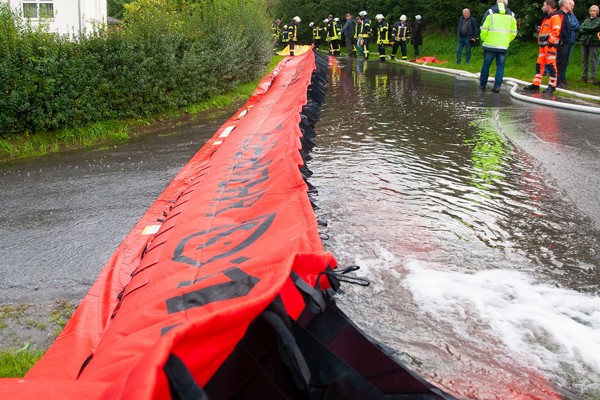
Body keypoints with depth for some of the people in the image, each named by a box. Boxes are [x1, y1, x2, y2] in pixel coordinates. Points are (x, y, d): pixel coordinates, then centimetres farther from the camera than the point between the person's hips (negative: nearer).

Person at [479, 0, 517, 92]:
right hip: (503, 46, 2)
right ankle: (497, 86, 0)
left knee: (486, 64, 9)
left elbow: (484, 29, -5)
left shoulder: (490, 12, -1)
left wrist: (483, 39, 10)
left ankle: (482, 84, 16)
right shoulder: (511, 15, 8)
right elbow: (513, 33, 9)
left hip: (490, 44, -1)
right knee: (500, 66, 7)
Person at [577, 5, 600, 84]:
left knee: (593, 60, -6)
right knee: (584, 60, 6)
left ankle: (593, 77, -6)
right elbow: (580, 28, 2)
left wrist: (585, 29, -2)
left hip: (593, 42, -4)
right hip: (584, 41, 4)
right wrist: (590, 30, -10)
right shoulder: (586, 20, 16)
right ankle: (584, 76, 12)